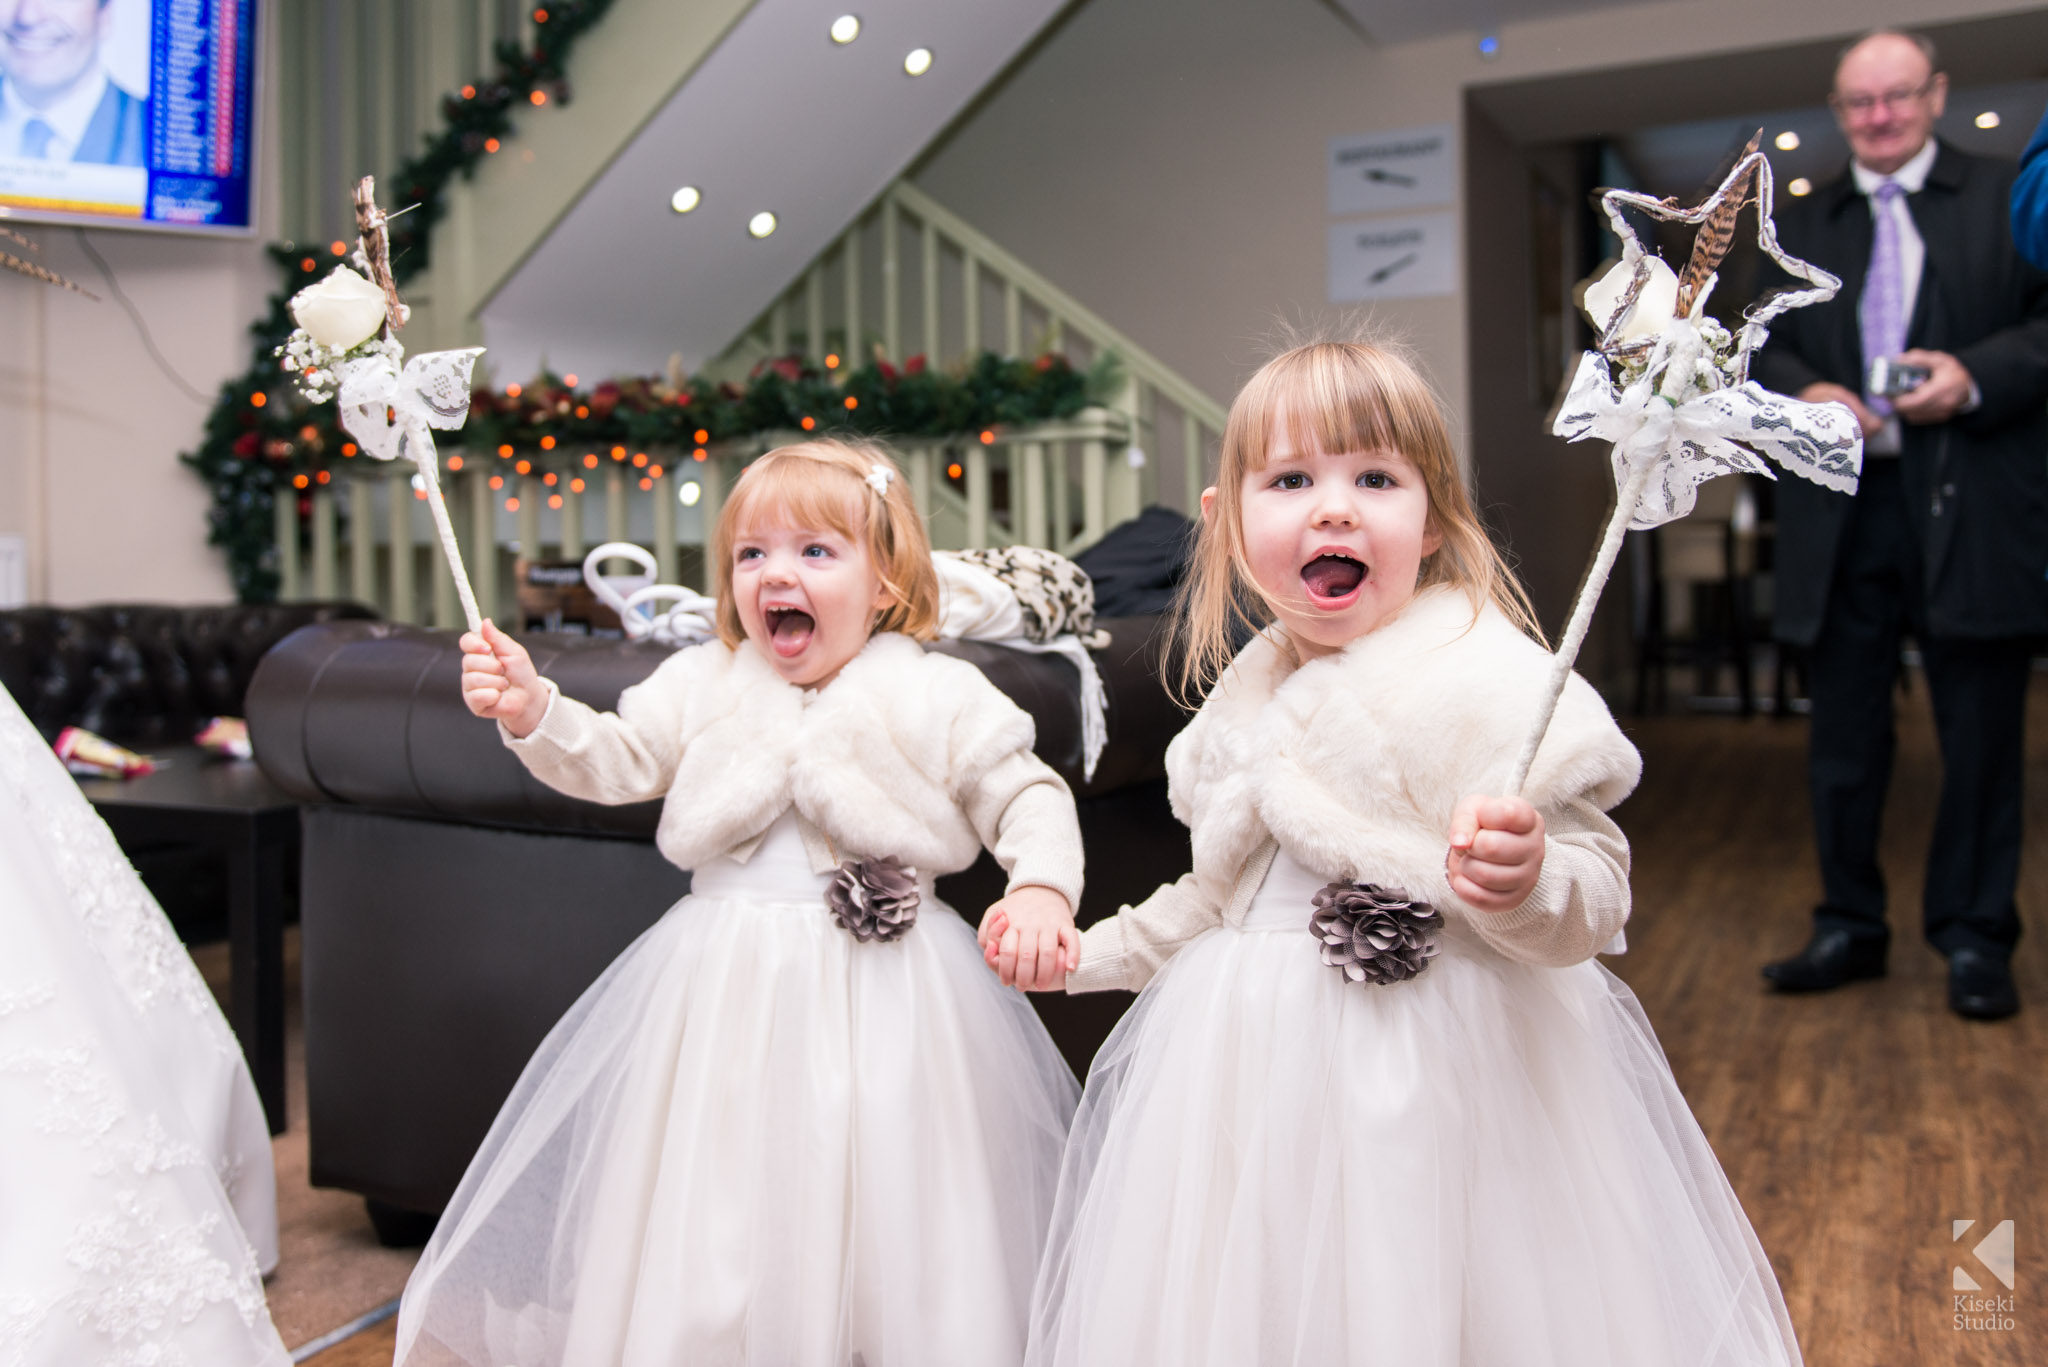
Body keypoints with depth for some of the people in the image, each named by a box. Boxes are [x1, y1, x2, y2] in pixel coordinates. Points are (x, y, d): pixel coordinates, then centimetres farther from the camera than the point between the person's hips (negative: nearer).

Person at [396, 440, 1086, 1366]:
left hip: (881, 990, -2)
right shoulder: (701, 684, 8)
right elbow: (615, 762, 3)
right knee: (711, 1233, 8)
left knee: (882, 1210, 4)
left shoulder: (939, 697, -2)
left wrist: (1041, 889, -17)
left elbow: (1028, 797, 1)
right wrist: (531, 709, -14)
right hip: (726, 988, 3)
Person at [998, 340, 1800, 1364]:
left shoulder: (1486, 682, -16)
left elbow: (1595, 893, -17)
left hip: (1443, 1071, -6)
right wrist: (1089, 952, 20)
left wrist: (1525, 884, -37)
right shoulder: (1255, 690, 6)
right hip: (1263, 1081, 7)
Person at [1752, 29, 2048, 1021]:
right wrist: (1803, 392, -7)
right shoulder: (1799, 227, 16)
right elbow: (1762, 347, 13)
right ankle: (1849, 926, 20)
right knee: (1843, 733, 8)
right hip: (1840, 509, 3)